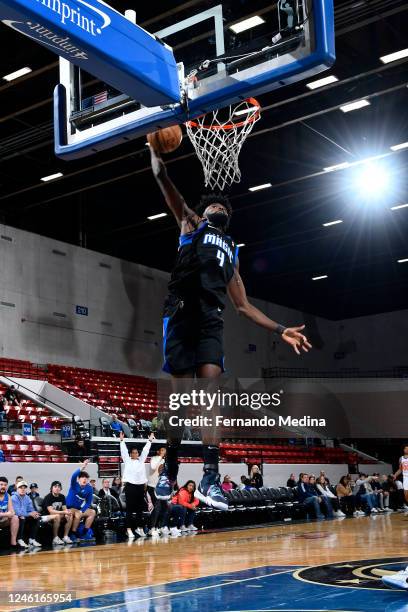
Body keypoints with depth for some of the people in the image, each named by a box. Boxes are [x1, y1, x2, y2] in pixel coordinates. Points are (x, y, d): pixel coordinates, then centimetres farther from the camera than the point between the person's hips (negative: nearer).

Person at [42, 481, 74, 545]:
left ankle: (65, 537, -11)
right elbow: (51, 511, -26)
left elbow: (65, 509, 2)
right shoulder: (48, 497, -17)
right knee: (57, 516, -36)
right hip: (46, 517, -7)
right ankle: (55, 538, -25)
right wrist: (64, 512, -33)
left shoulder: (62, 497, 4)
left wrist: (67, 511, -23)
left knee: (70, 516, -15)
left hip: (58, 515, 7)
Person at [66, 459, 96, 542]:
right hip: (70, 507, -6)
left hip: (79, 508, 6)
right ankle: (73, 534, -18)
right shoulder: (74, 484, -13)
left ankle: (85, 533, -2)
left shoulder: (89, 488, -2)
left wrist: (82, 510, -17)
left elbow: (88, 502, 0)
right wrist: (82, 468, -51)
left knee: (92, 512, -9)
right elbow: (73, 476, -36)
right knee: (78, 514, -32)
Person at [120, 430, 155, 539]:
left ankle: (139, 528, 19)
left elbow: (145, 450, 14)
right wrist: (122, 440, -9)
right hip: (130, 486, -4)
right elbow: (124, 451, -2)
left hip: (140, 486, 4)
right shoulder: (127, 461, 6)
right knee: (129, 509, -3)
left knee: (140, 509, 9)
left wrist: (150, 440, 14)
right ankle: (129, 529, -2)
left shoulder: (141, 460, 14)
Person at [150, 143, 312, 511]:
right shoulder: (191, 224, 22)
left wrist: (280, 330, 19)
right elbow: (169, 189, 7)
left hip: (210, 320, 3)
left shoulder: (231, 252, 31)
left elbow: (244, 306, 28)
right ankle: (170, 470, 14)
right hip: (181, 314, -3)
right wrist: (156, 155, -8)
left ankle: (210, 478, -17)